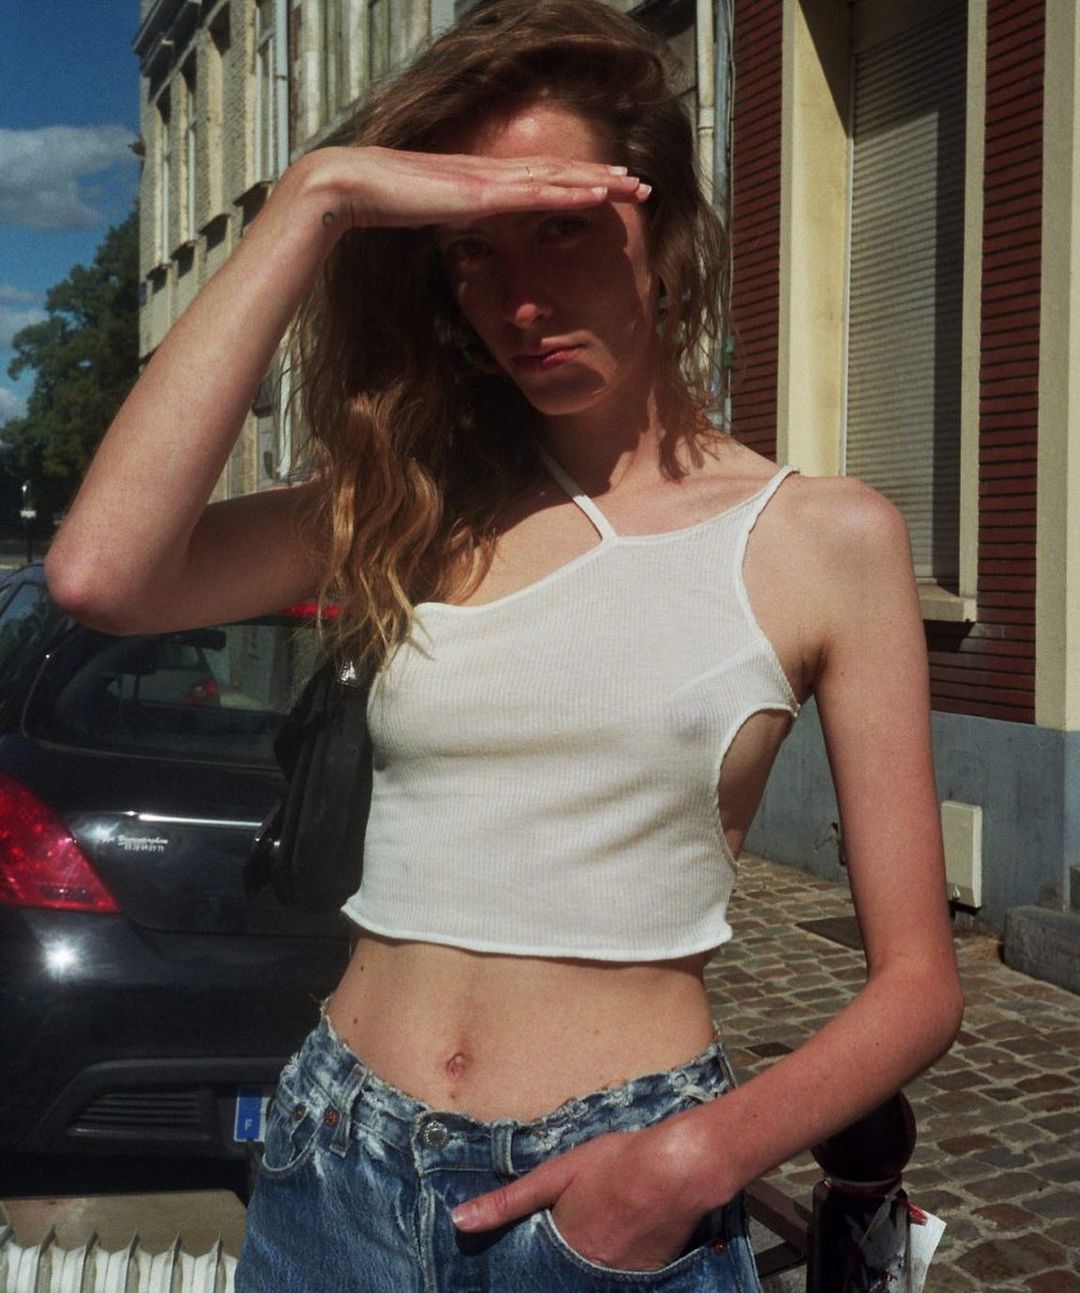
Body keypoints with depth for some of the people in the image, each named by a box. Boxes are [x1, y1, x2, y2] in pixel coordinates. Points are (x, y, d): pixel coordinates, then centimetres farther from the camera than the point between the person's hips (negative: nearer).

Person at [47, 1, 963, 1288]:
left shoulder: (827, 538, -4)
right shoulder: (408, 502, 1)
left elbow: (914, 982, -2)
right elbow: (99, 572, -18)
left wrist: (704, 1155, -18)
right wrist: (310, 203, -15)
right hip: (339, 1178, 3)